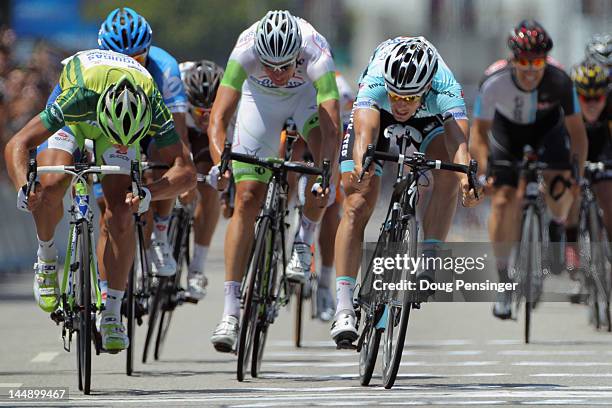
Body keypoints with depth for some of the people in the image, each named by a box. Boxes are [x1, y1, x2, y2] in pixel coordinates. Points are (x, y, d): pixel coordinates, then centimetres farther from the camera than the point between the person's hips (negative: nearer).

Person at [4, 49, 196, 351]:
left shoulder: (153, 107, -39)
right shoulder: (78, 97, -44)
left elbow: (186, 172, -37)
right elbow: (18, 145, -41)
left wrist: (148, 194, -56)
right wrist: (24, 188, -59)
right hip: (73, 120, -1)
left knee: (120, 215, -17)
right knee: (50, 187, -28)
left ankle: (112, 314, -7)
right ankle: (46, 255, 2)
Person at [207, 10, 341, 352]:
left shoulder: (316, 55, -40)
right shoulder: (246, 51, -38)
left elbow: (332, 128, -46)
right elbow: (219, 118, -42)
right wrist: (220, 164, -59)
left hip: (308, 94, 0)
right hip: (260, 98, 0)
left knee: (324, 151, -32)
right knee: (248, 198, -10)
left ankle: (304, 244, -7)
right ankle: (231, 313, -10)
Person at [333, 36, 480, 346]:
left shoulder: (446, 91, -40)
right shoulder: (376, 81, -41)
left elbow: (458, 143, -52)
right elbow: (364, 133, -54)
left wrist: (466, 177, -72)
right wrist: (360, 167, -75)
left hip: (428, 121, 1)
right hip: (375, 114, -1)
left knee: (449, 176, -29)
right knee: (357, 207, -15)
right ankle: (343, 307, -17)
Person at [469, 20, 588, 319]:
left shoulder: (559, 81, -32)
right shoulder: (494, 82, -33)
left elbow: (576, 128, -23)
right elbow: (479, 130, -22)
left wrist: (577, 169, -35)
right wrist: (485, 168, -35)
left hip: (548, 129, 0)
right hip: (507, 133, 0)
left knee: (560, 186, -27)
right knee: (503, 201, -13)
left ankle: (558, 227, 8)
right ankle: (504, 282, 2)